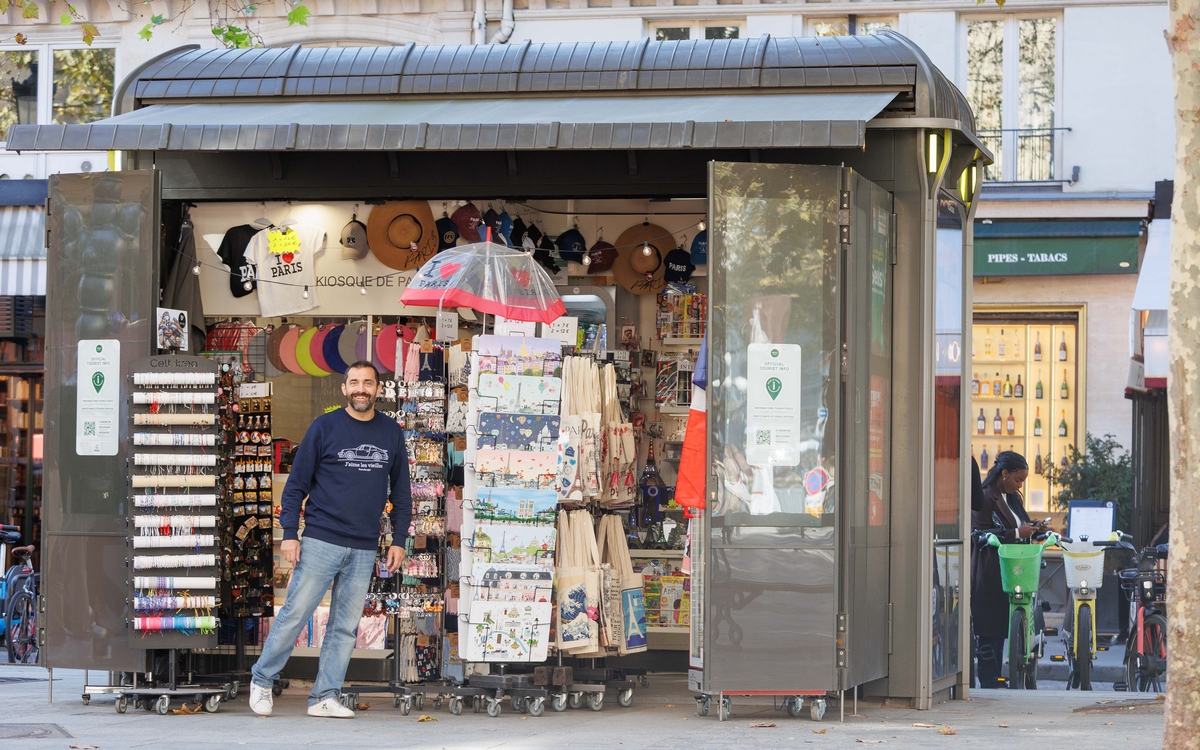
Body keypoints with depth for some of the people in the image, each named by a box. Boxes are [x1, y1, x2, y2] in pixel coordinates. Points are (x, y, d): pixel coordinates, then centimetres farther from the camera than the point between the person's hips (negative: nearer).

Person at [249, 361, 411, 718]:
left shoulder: (391, 433, 9)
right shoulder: (325, 427, -1)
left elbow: (401, 491, 16)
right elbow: (296, 483, 1)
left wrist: (399, 540, 10)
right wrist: (290, 534, -6)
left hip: (364, 549, 4)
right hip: (321, 541, -4)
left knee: (346, 627, 4)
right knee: (295, 613, -5)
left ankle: (325, 698, 9)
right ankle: (262, 681, 11)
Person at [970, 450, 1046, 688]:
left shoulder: (1013, 498, 18)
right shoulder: (984, 499, -10)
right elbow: (981, 535, -18)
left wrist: (1033, 530, 8)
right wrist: (1017, 533, -18)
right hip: (989, 574, -9)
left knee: (1001, 628, 8)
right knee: (989, 629, -7)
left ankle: (994, 680, 10)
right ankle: (989, 681, -5)